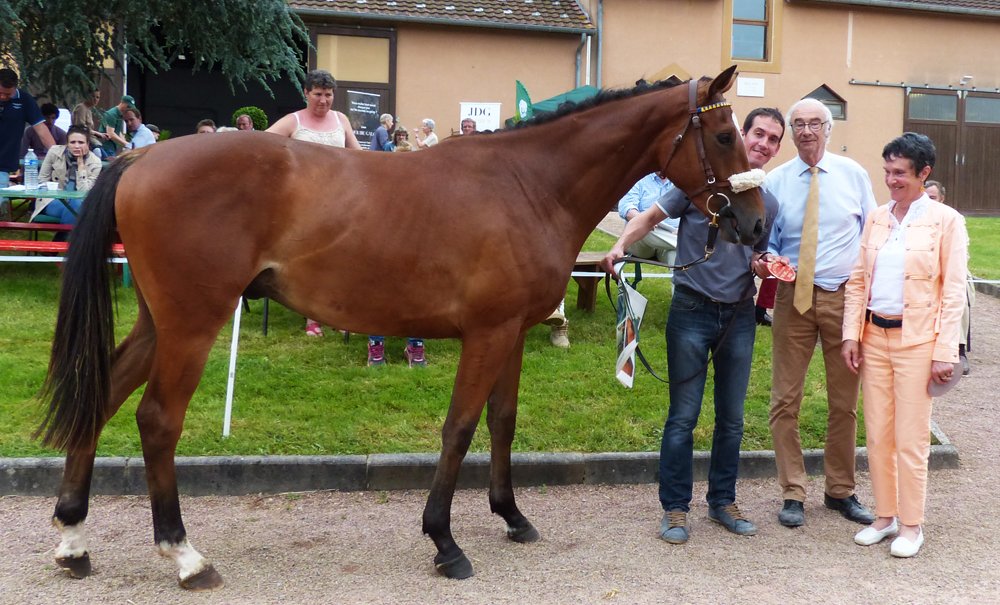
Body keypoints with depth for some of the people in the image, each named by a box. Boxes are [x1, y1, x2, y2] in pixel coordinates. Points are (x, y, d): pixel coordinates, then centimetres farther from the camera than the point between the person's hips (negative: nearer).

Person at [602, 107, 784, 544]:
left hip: (740, 315, 5)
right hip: (693, 310, -5)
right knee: (683, 417, -1)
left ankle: (723, 502, 25)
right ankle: (675, 508, 10)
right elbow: (652, 216, -5)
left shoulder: (768, 203, 10)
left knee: (732, 418, 12)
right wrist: (620, 246, -22)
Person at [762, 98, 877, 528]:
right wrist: (765, 262, -15)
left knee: (845, 400, 10)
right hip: (793, 297, 0)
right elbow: (768, 240, 8)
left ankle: (840, 490, 25)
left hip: (844, 296, 1)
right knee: (785, 399, 0)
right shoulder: (775, 181, 3)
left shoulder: (853, 174, 4)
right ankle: (793, 494, 13)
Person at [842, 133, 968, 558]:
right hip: (875, 336, 5)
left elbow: (954, 291, -7)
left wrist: (944, 352, -11)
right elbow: (857, 280, 11)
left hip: (916, 340, -5)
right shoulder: (876, 219, 9)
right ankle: (885, 516, 23)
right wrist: (851, 334, 2)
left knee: (911, 439, 1)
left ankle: (912, 525, 15)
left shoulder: (946, 221, -5)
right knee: (877, 435, 9)